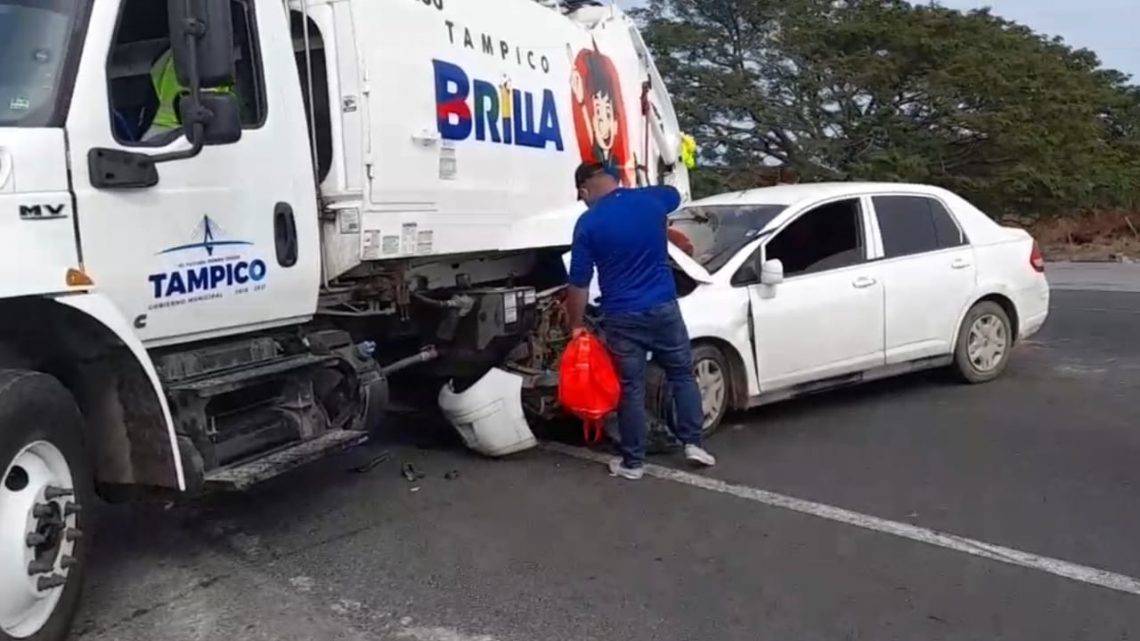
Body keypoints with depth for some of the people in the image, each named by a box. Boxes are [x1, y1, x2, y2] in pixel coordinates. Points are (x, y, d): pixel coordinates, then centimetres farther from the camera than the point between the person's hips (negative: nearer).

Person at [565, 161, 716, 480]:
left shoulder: (588, 223, -7)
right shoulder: (652, 199, 2)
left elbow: (579, 283, -6)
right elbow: (675, 195, 29)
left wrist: (576, 325, 4)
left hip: (622, 317, -2)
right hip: (664, 308, 3)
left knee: (631, 388, 6)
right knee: (683, 375, 18)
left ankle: (633, 462, 15)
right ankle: (692, 443, 20)